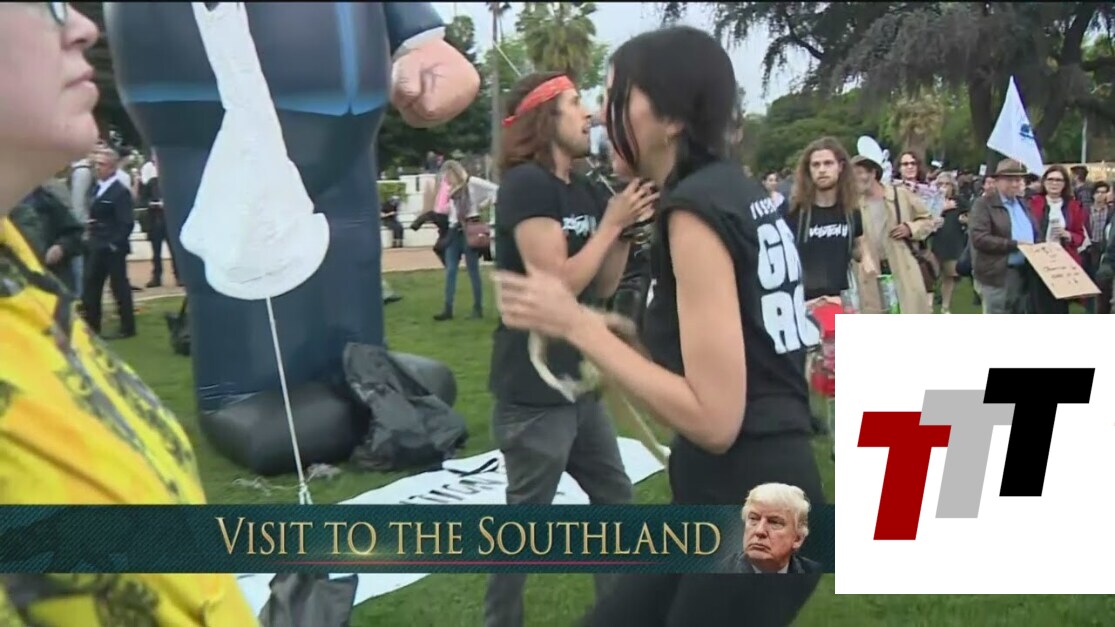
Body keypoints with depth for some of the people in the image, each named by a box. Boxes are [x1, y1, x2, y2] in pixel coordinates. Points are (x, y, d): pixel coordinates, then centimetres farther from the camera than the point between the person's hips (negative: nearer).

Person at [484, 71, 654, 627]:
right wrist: (611, 222, -13)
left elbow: (604, 287, 11)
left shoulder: (584, 189, 10)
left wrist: (628, 225, -1)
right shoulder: (527, 183, -15)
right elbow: (556, 286, -21)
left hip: (579, 384, 9)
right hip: (533, 390, -9)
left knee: (616, 500, 20)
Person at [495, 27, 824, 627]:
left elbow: (713, 418, -23)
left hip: (749, 514, -9)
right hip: (752, 494, 9)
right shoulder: (743, 193, 9)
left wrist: (576, 325, -17)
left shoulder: (695, 207, -18)